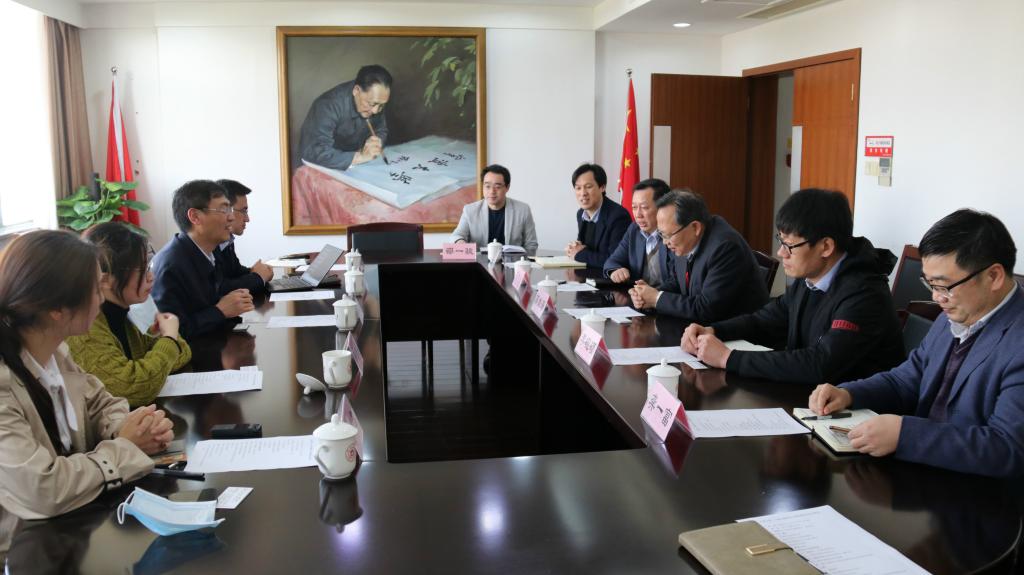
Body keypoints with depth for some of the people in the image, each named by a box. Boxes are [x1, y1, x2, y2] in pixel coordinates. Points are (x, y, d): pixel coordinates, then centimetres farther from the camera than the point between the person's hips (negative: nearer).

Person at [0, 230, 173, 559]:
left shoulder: (54, 352, -3)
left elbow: (100, 404, 11)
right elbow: (42, 490, -32)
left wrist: (130, 429, -11)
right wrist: (125, 448, -17)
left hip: (74, 523, 7)